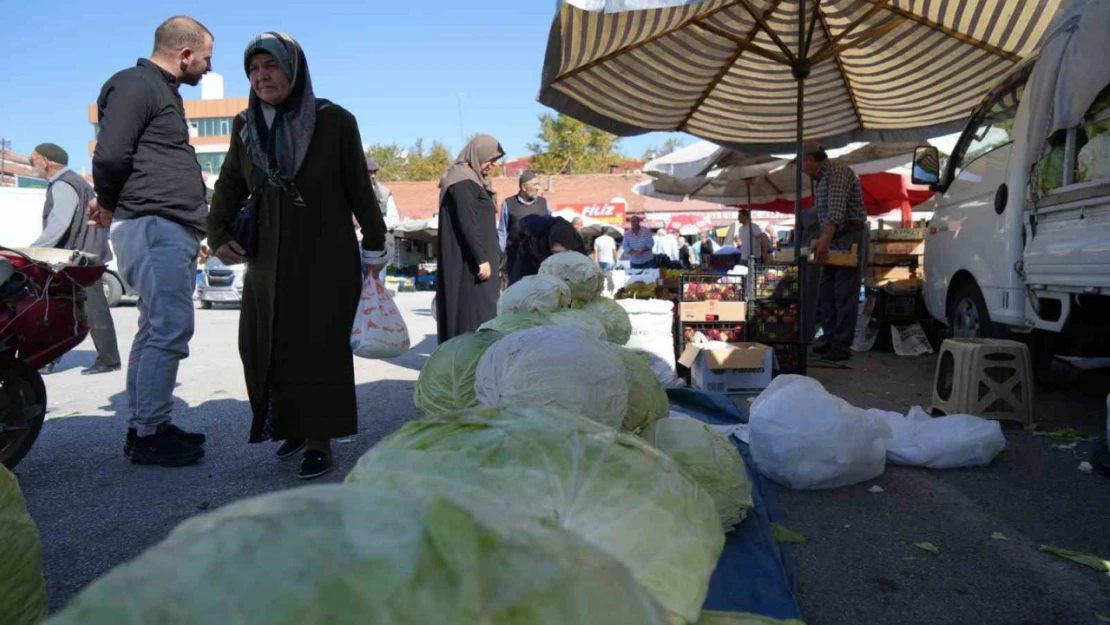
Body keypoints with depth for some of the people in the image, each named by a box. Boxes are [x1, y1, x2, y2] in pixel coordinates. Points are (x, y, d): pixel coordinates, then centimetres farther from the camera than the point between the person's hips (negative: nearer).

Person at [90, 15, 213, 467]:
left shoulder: (163, 91, 25)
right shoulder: (136, 85, -7)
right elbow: (110, 155, -16)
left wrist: (110, 204, 14)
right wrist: (110, 205, 0)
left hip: (174, 230, 10)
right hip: (154, 225, -10)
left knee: (157, 329, 12)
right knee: (169, 330, -11)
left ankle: (145, 426, 20)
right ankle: (149, 435, -4)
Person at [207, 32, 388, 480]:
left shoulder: (334, 121, -7)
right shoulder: (246, 126, 4)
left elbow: (359, 188, -2)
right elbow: (229, 185, 13)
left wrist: (375, 246, 1)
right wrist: (218, 235, 0)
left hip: (327, 257, -4)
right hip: (269, 260, 4)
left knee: (320, 347, -6)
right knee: (264, 347, 3)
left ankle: (320, 440, 4)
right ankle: (293, 425, 23)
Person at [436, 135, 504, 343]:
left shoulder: (473, 180, 16)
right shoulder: (463, 182, -14)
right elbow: (467, 224, -21)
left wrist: (491, 256, 19)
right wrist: (481, 259, -23)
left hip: (473, 257, 10)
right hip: (469, 260, -10)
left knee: (480, 309, 10)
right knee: (474, 310, -10)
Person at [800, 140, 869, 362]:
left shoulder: (838, 171, -15)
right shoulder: (821, 179, 16)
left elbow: (837, 208, -29)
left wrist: (825, 238, -40)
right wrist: (823, 240, 25)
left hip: (851, 239, -10)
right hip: (833, 240, 10)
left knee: (845, 294, -8)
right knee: (825, 292, 11)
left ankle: (842, 346, -5)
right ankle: (829, 338, 19)